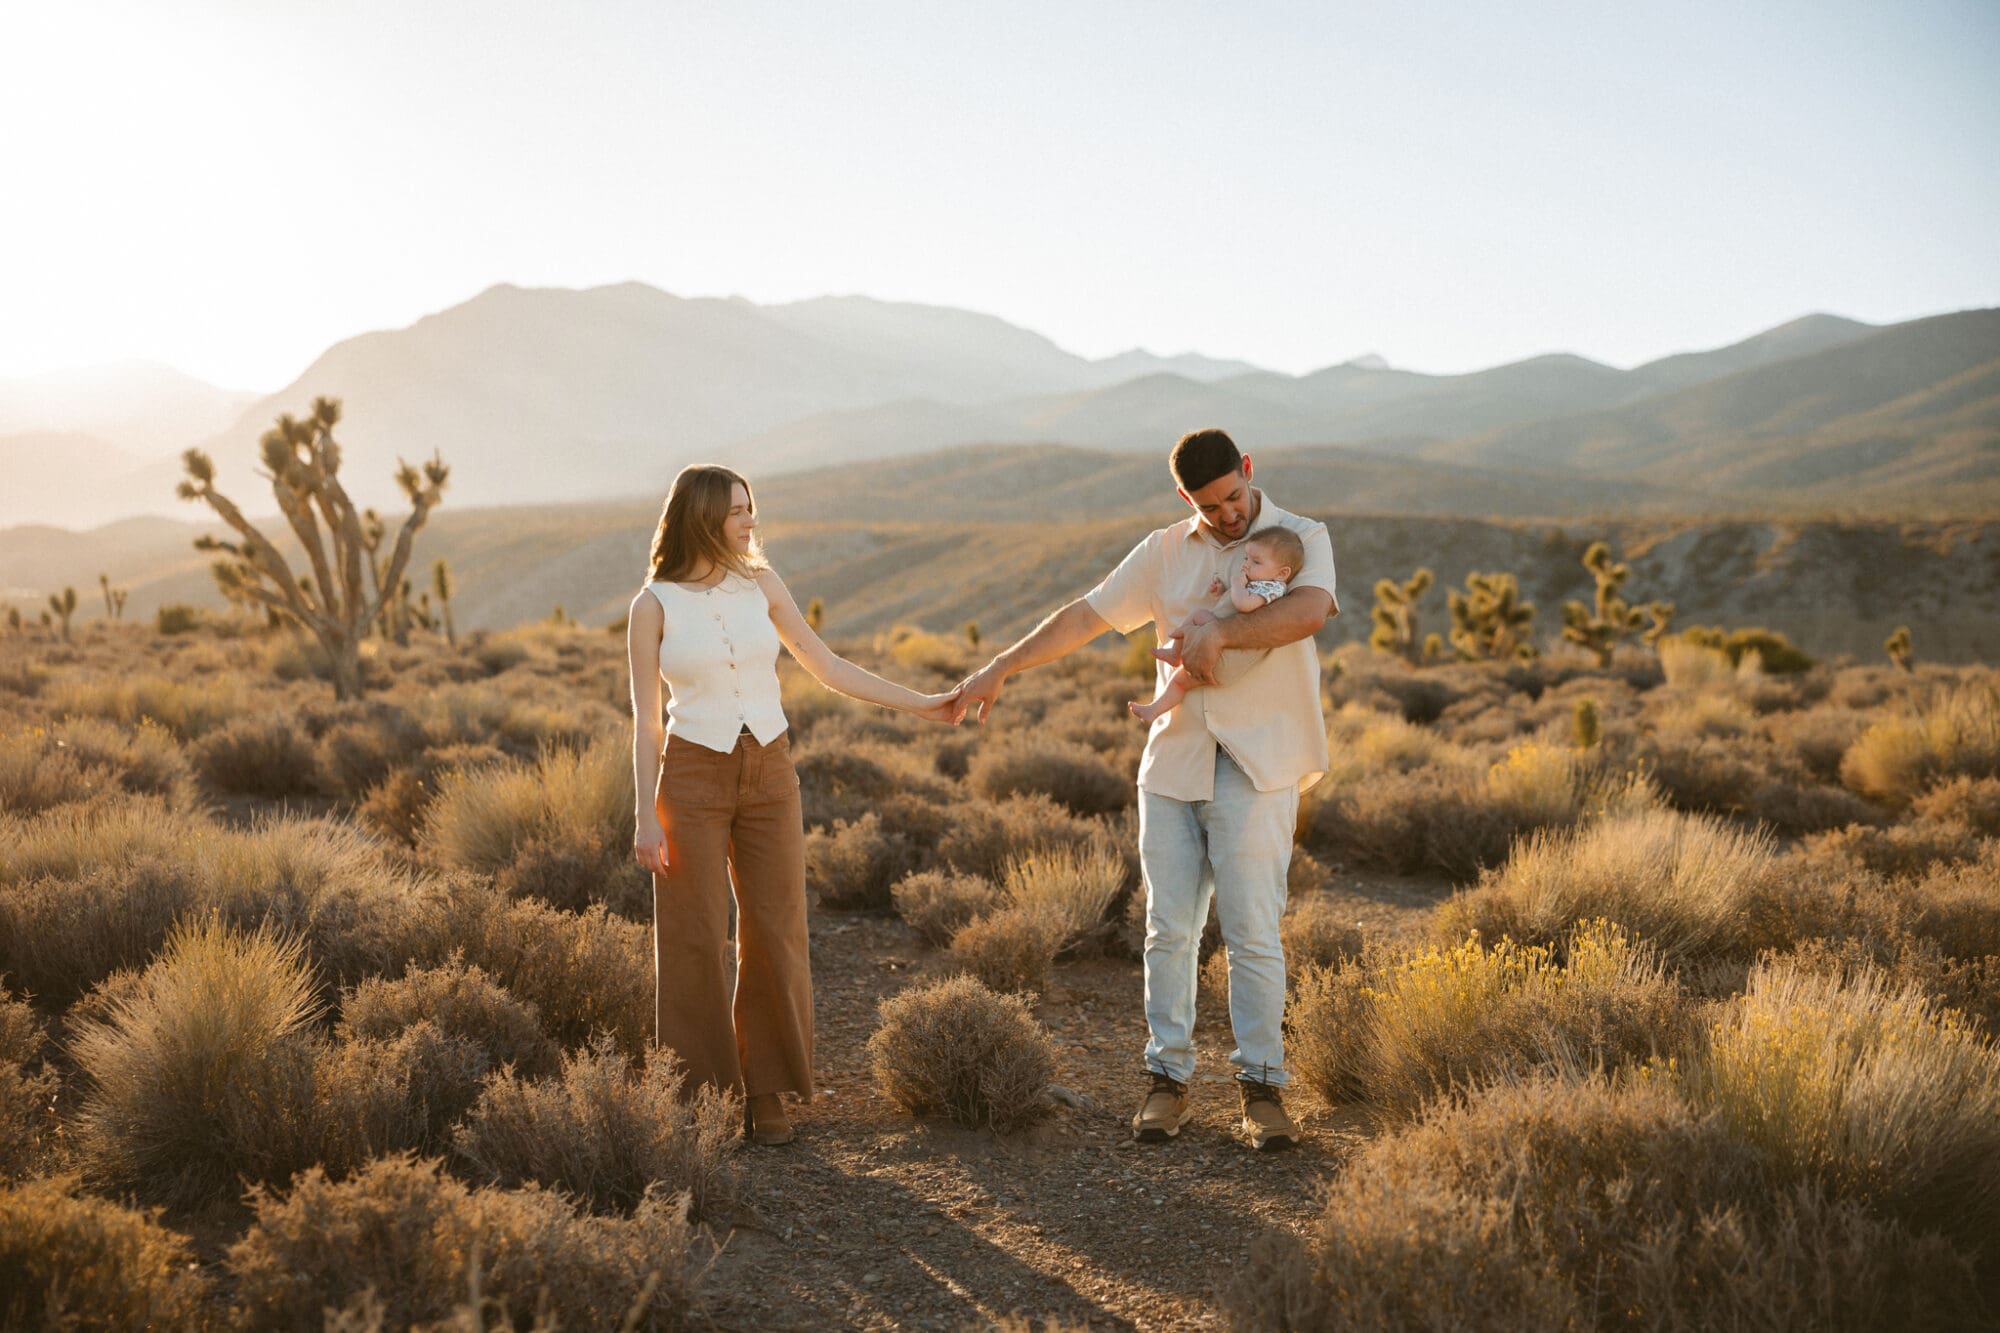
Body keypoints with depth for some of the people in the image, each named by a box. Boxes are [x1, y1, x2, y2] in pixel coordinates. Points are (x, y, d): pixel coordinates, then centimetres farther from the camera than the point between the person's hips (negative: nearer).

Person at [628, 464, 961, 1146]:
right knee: (695, 940, 0)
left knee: (774, 934, 3)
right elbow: (646, 721, -2)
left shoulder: (760, 583, 4)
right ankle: (701, 1094, 12)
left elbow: (826, 666, 8)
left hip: (769, 775, 3)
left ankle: (766, 1091, 15)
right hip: (692, 777, -3)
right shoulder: (652, 606, -4)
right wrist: (645, 816, -8)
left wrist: (921, 704, 6)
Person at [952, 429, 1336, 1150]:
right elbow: (1085, 615, 12)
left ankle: (1261, 1086, 5)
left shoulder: (1301, 538, 1)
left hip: (1257, 766, -3)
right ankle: (1167, 1077, 12)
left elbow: (1309, 609, -19)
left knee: (1252, 930, -6)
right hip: (1174, 759, 4)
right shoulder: (1164, 553, 12)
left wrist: (1217, 632, -20)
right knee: (1168, 928, 3)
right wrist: (1001, 667, 8)